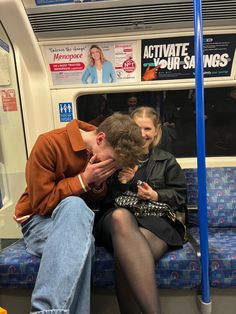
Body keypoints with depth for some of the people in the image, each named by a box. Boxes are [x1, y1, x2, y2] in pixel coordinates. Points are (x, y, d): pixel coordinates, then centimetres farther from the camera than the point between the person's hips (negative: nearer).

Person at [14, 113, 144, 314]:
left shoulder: (102, 154, -1)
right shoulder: (50, 143, -19)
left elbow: (96, 202, 7)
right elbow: (41, 203, -17)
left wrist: (98, 184, -15)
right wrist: (84, 180, -23)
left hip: (77, 219, 4)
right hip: (39, 220, -4)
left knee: (79, 240, -33)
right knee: (74, 205, -37)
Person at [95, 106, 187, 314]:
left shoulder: (167, 160, 22)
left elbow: (180, 196, 18)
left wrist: (156, 196, -2)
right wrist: (119, 182, -3)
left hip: (157, 219, 0)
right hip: (119, 219, 1)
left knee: (127, 252, -38)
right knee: (121, 216, -41)